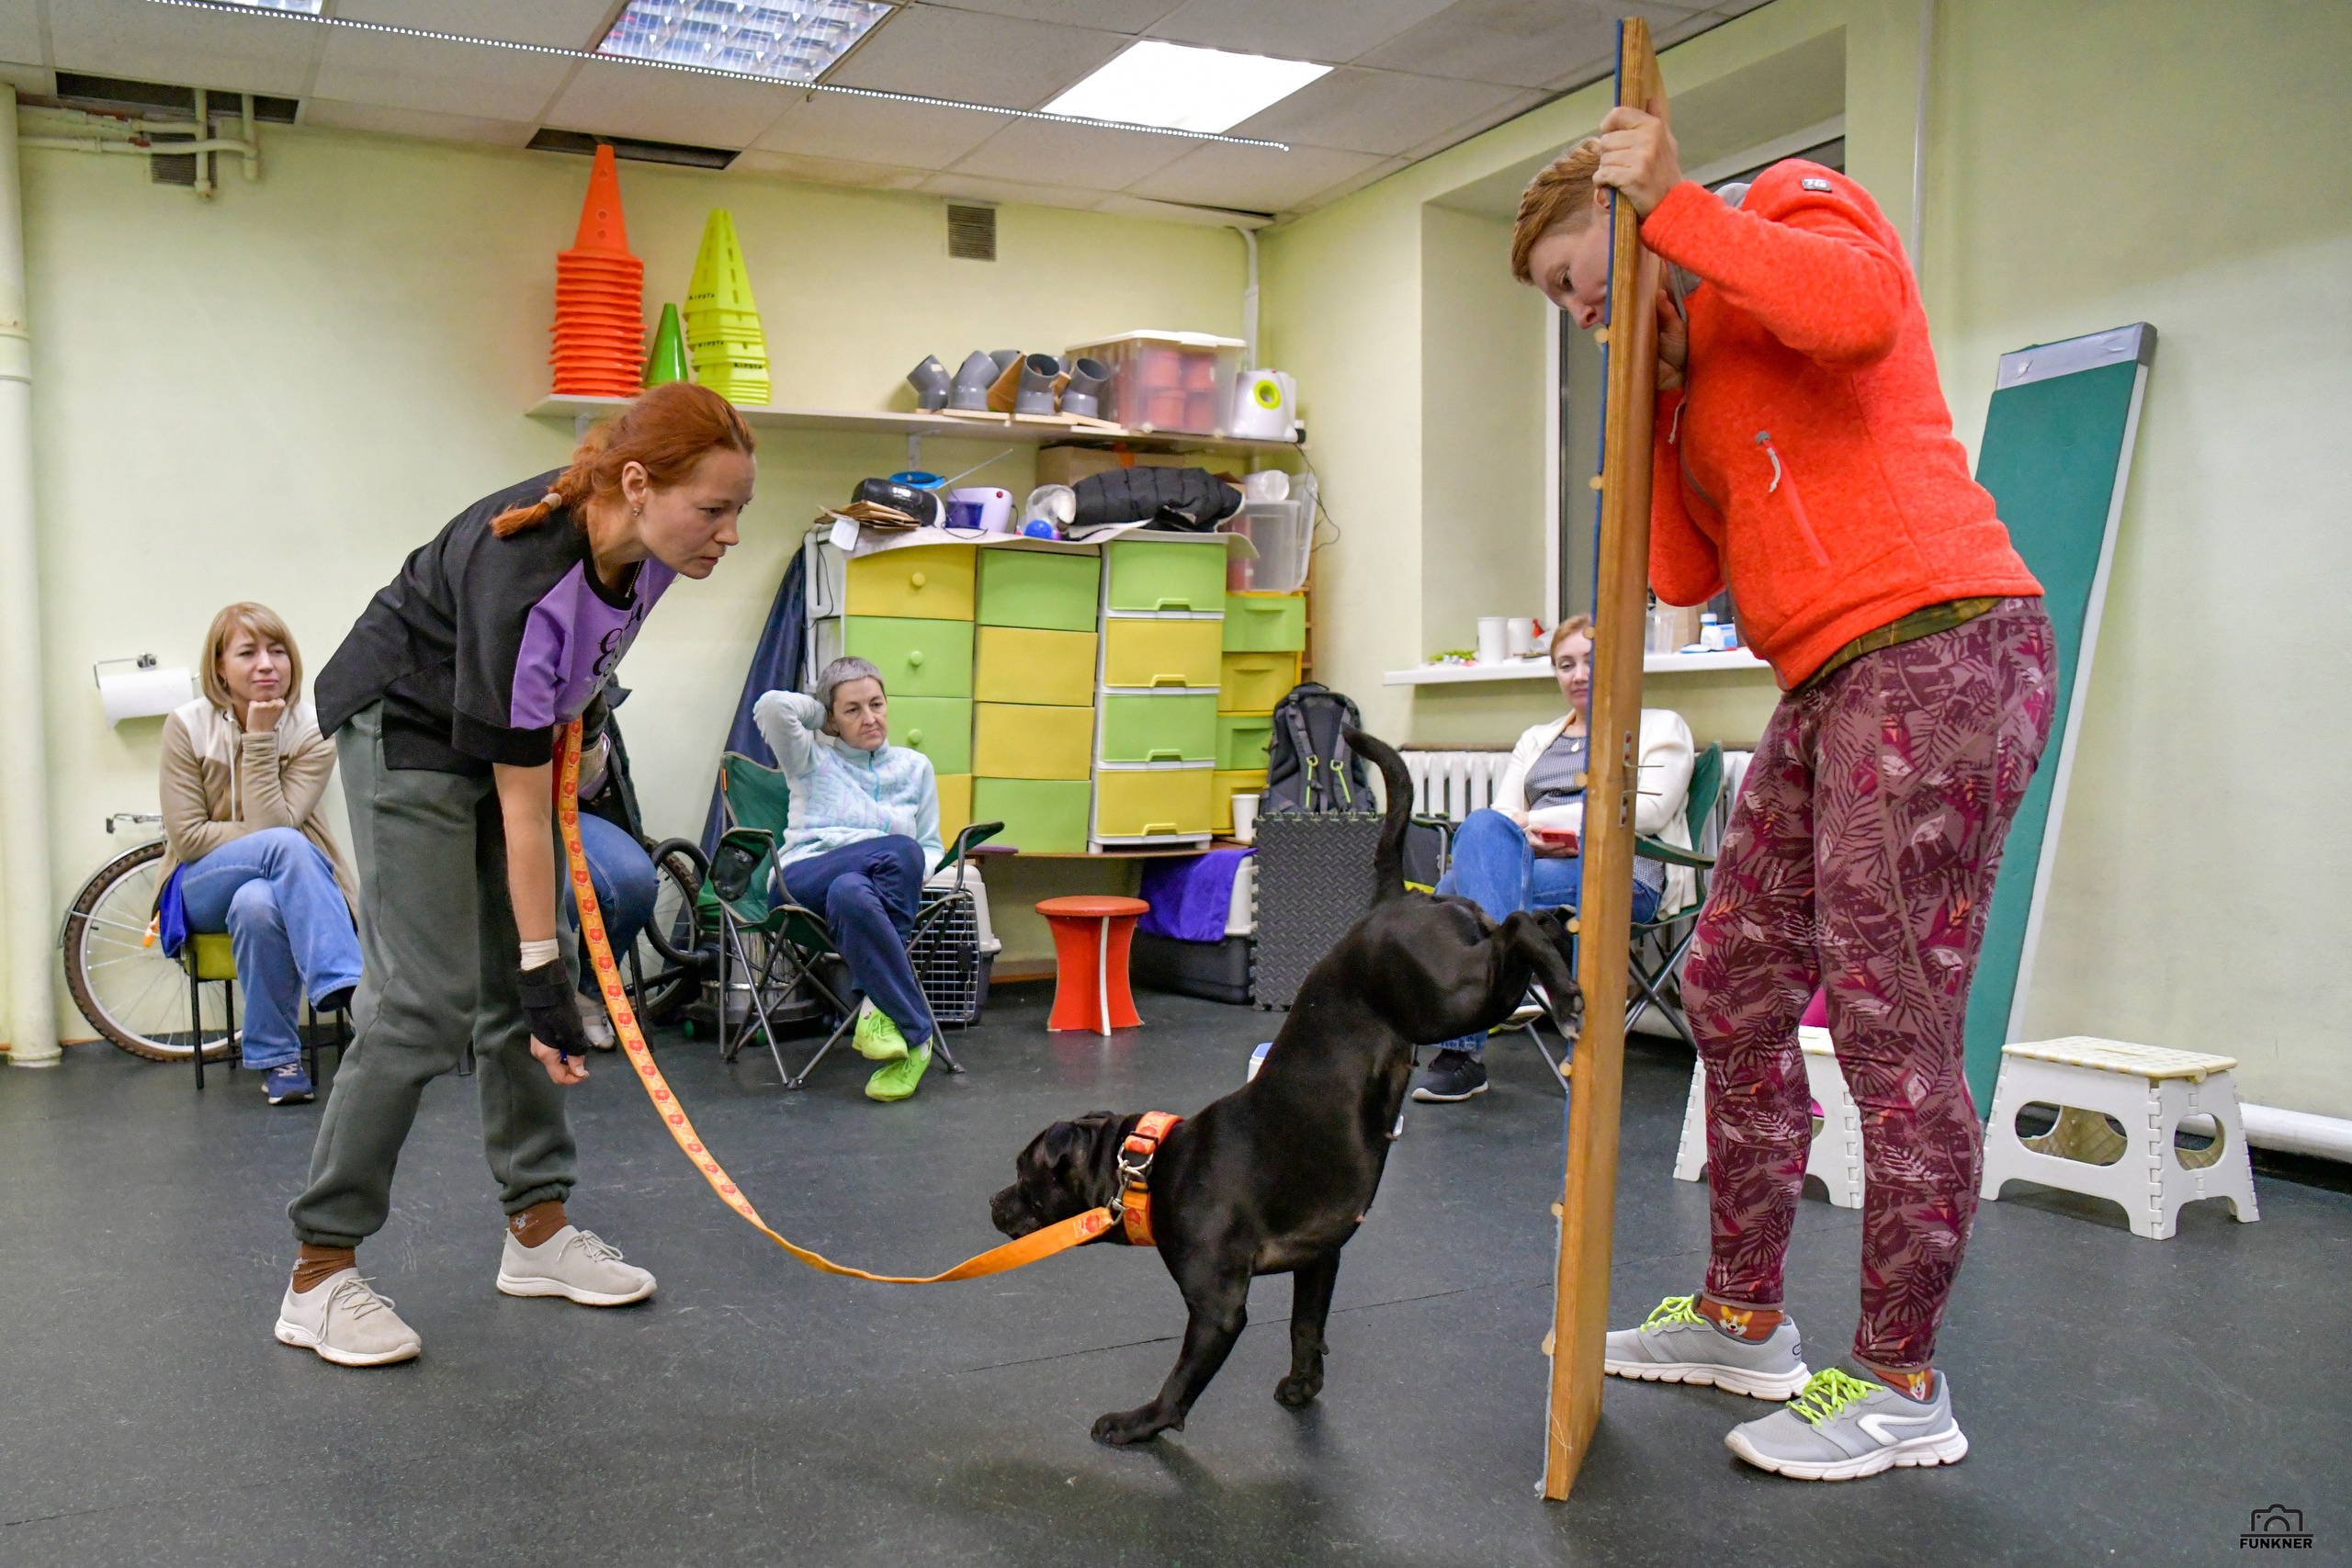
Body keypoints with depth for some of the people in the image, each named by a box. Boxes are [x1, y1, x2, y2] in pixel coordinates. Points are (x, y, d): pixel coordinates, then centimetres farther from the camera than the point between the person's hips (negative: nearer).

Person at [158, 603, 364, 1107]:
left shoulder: (312, 732, -8)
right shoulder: (187, 726, -7)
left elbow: (273, 822, -20)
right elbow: (187, 837, -10)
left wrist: (260, 740, -24)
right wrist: (280, 841, -17)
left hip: (295, 881, 1)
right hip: (206, 887, -1)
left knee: (258, 903, -38)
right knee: (286, 845, -35)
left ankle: (276, 1058, -31)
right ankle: (349, 988, -37)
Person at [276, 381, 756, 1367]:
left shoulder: (648, 545, -17)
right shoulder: (524, 580, -37)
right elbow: (522, 814, -33)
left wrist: (583, 716, 5)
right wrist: (548, 973, -30)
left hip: (509, 722, 7)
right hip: (408, 727, -7)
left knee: (515, 986, 6)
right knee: (430, 997, -13)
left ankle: (538, 1229, 14)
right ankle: (320, 1273, -4)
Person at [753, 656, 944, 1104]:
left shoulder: (915, 766, 25)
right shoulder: (812, 757, 19)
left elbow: (931, 848, 24)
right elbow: (772, 707, -1)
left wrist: (916, 872, 0)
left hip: (889, 890, 2)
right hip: (804, 880, -2)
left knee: (850, 893, -37)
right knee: (898, 850, -34)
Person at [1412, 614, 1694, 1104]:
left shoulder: (1661, 727, 17)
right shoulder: (1537, 738, 32)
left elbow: (1652, 808, -2)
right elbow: (1502, 815, 17)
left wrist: (1542, 819, -8)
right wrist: (1528, 837, -10)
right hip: (1533, 863, 5)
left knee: (1465, 876, -31)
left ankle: (1462, 1050, -38)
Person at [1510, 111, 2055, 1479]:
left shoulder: (1792, 203, 1)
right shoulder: (1697, 354, 24)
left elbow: (1856, 309, -25)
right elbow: (1688, 573, 14)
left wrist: (1672, 201, -14)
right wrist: (1654, 393, 7)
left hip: (1939, 646, -10)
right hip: (1829, 691, 10)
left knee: (1893, 1033, -6)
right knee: (1734, 993, 13)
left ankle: (1900, 1388, 9)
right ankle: (1744, 1319, 28)